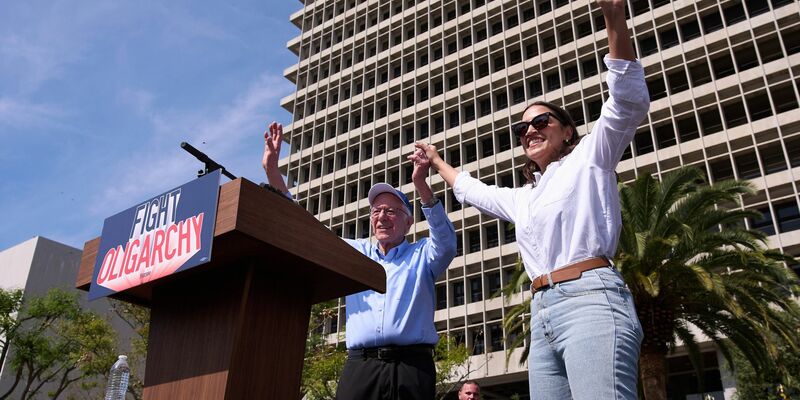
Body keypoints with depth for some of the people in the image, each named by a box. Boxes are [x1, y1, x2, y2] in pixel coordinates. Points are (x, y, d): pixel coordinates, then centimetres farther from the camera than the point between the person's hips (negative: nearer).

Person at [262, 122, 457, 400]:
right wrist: (273, 172, 9)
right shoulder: (355, 252, 21)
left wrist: (421, 185, -22)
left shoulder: (422, 254, 13)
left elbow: (446, 241, -7)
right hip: (359, 367, 2)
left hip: (411, 367, -2)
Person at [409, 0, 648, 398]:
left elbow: (629, 102, -3)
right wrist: (436, 161, 56)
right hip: (542, 314, 8)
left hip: (590, 300, -7)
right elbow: (472, 191, 48)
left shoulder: (589, 160, 11)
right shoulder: (523, 198, 31)